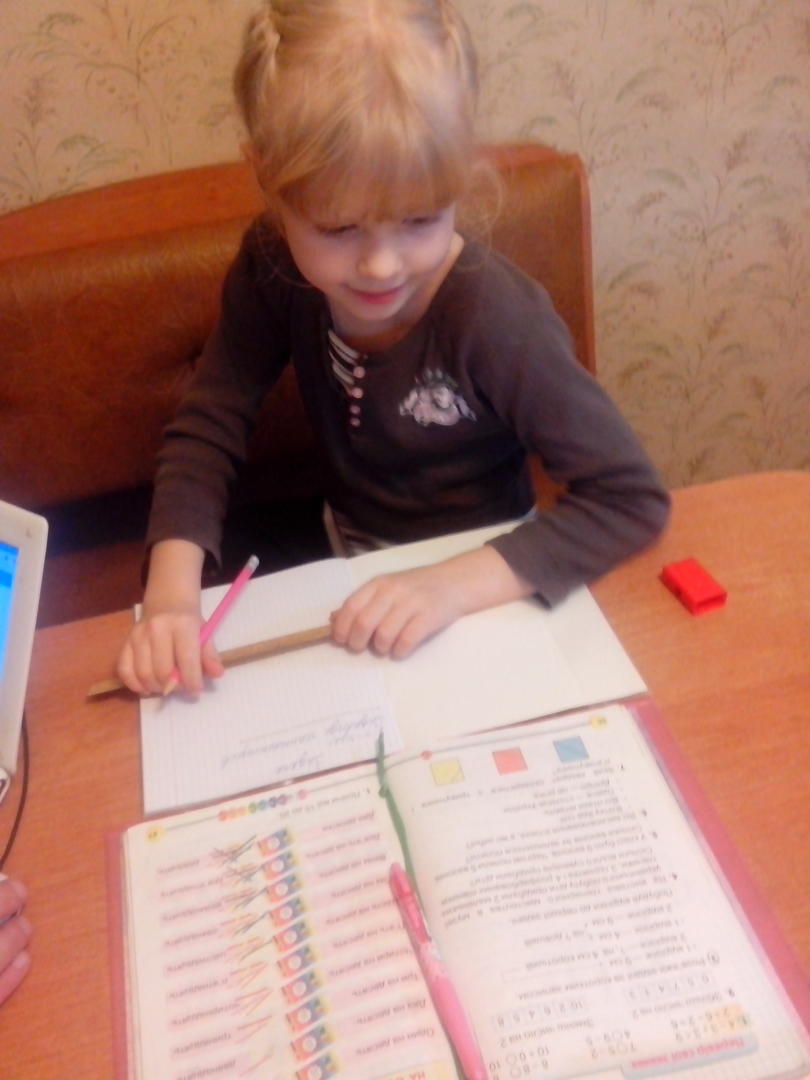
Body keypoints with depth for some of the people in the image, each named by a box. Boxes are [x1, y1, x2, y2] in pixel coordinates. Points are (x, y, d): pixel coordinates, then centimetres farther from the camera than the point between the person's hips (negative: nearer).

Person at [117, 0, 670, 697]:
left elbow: (633, 499, -25)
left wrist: (454, 585, -34)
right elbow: (206, 434, -11)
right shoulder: (274, 268, -14)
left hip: (481, 585, -3)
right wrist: (171, 595, -26)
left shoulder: (492, 315, -27)